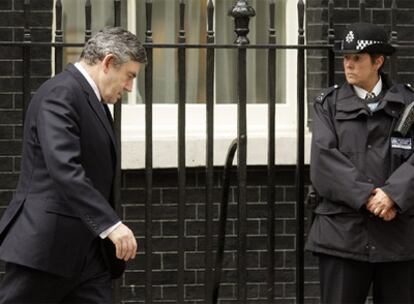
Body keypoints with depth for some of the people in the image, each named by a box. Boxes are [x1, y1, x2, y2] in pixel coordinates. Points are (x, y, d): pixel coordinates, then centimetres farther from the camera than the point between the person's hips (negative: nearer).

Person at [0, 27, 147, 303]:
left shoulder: (93, 101, 18)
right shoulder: (61, 93, -13)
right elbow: (63, 168, -27)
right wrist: (111, 224, -32)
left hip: (88, 251, 10)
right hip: (46, 246, -10)